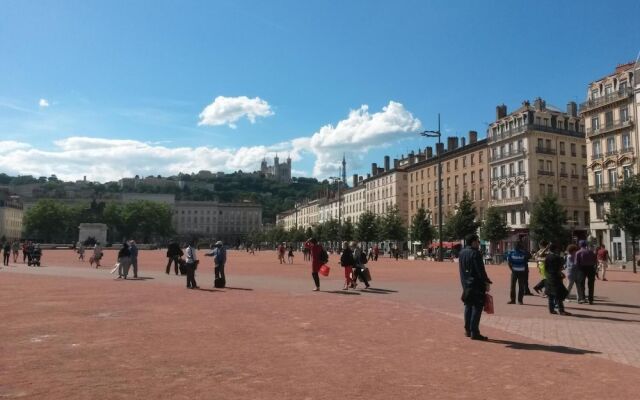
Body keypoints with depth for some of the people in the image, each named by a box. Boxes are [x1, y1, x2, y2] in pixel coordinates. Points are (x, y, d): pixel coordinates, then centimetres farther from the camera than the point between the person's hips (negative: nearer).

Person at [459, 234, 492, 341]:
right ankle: (474, 332, -2)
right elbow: (480, 270, -18)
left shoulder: (462, 253, 9)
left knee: (468, 306, 16)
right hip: (476, 285, -8)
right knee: (477, 308, -3)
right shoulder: (475, 253, -16)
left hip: (466, 284, 8)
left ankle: (467, 330, 22)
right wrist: (487, 282, -11)